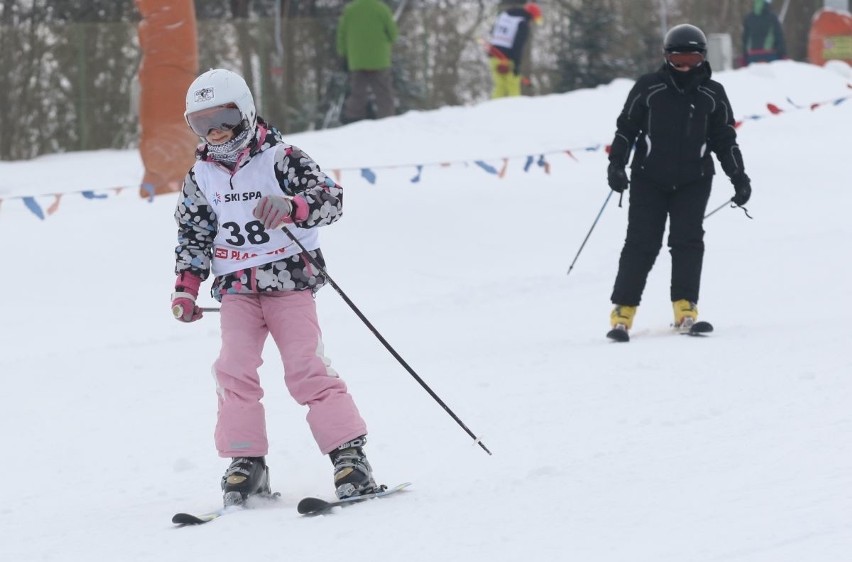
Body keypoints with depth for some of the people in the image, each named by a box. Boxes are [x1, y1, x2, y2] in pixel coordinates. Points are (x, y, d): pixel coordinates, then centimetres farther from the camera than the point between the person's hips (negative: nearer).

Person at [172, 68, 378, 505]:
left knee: (305, 367, -12)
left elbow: (329, 197, -15)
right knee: (234, 370, -12)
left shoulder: (279, 158, -6)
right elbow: (193, 235, 18)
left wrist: (291, 207, -34)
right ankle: (245, 462, -5)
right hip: (237, 288, 4)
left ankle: (349, 455, -9)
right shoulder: (201, 176, 9)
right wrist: (186, 287, 7)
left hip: (289, 280, -4)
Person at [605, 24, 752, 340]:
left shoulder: (712, 95, 4)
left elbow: (725, 140, 12)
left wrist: (739, 178, 8)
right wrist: (616, 165, -4)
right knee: (642, 243, -6)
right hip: (649, 179, -1)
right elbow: (626, 128, 5)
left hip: (693, 182, 1)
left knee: (687, 240, -9)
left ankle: (685, 308, -6)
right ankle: (623, 311, -4)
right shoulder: (648, 88, -1)